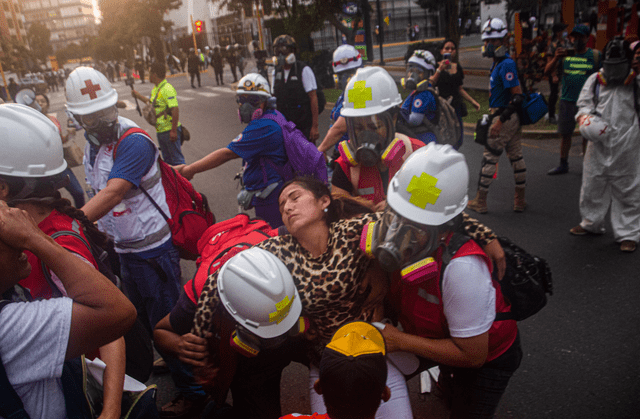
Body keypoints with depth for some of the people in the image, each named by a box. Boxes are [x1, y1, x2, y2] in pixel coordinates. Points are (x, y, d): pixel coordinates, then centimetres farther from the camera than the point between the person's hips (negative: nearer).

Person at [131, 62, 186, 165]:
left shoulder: (167, 89, -17)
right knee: (167, 159, 17)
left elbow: (175, 109, -25)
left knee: (177, 159, -6)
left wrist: (173, 131, -27)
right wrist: (138, 95, 34)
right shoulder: (155, 89, 14)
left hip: (170, 130, -10)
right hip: (160, 131, 10)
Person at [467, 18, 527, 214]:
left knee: (489, 158, -2)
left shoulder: (506, 64, -17)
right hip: (512, 117, 10)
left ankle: (480, 201, 7)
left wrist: (500, 121, -25)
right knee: (516, 157, 12)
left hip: (505, 118, -10)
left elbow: (517, 96, -23)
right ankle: (520, 200, 20)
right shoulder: (499, 63, 14)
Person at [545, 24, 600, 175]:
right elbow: (547, 70, -4)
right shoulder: (564, 54, 6)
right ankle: (563, 165, 17)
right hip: (567, 101, 2)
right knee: (566, 134, 7)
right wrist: (556, 58, -23)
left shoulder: (595, 55, 4)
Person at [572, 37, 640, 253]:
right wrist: (585, 118, -12)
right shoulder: (595, 80, 4)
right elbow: (584, 103, 4)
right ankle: (591, 223, 32)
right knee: (592, 185, 13)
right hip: (598, 144, 3)